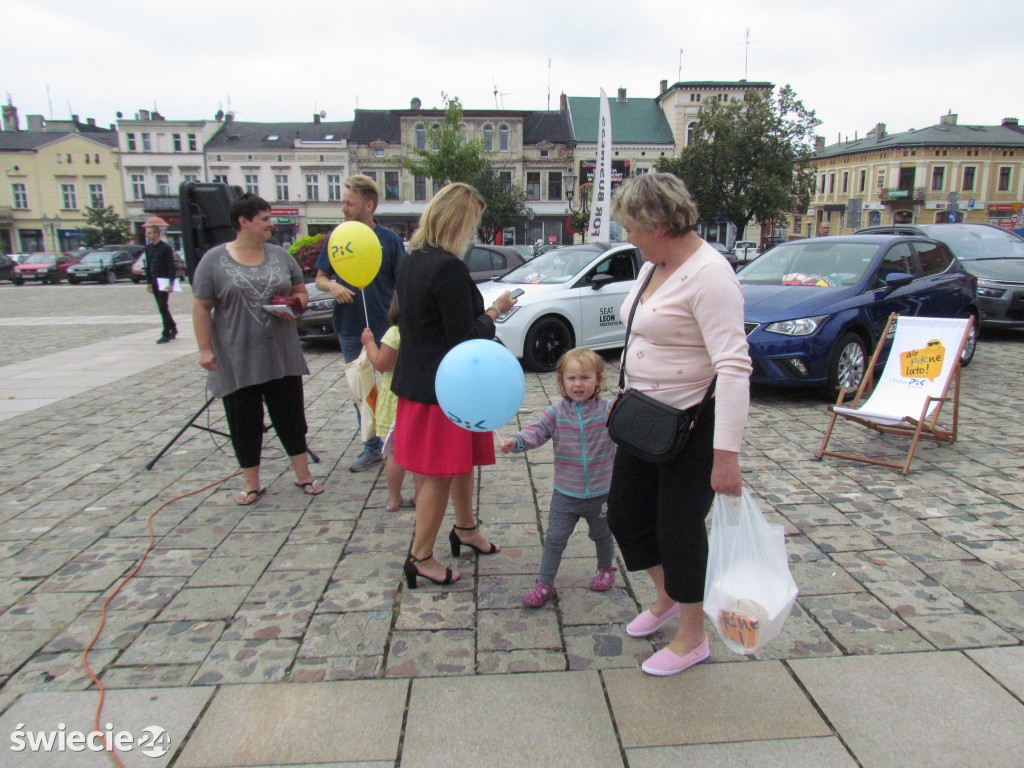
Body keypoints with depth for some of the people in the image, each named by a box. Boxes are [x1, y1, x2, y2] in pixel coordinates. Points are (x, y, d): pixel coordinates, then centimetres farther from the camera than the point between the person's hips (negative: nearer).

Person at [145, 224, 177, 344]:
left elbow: (171, 266, -12)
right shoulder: (148, 248, 10)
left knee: (163, 308, -8)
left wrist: (171, 283, -17)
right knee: (162, 308, 11)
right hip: (154, 281, 7)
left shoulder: (165, 248, -10)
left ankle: (166, 334, -3)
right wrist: (148, 282, 11)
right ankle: (173, 328, 23)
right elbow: (148, 266, 15)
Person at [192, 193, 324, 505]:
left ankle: (303, 475, 21)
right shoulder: (214, 260, -3)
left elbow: (301, 292, 13)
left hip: (282, 356, 3)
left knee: (291, 416, 8)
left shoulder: (281, 256, 6)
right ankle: (251, 482, 22)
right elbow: (201, 307, -2)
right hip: (236, 360, -2)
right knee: (244, 423, 7)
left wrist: (294, 304, -9)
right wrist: (205, 348, -7)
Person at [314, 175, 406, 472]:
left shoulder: (389, 239, -5)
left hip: (386, 328, -3)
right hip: (349, 328, 4)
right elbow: (320, 278, 9)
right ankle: (372, 448, 27)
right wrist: (332, 286, -15)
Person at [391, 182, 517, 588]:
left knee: (463, 460, 23)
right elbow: (464, 338, -21)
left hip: (417, 381, 9)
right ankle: (421, 558, 19)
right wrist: (495, 311, -5)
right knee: (440, 474, 5)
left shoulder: (410, 261, 6)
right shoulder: (450, 269, -22)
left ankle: (465, 529, 42)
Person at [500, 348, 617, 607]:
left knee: (602, 534, 23)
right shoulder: (557, 412, -7)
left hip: (601, 492, 0)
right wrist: (516, 441, -33)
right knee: (554, 539, 3)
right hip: (565, 493, 0)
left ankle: (606, 568, 49)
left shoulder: (608, 410, -9)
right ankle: (545, 584, 17)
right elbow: (538, 431, -15)